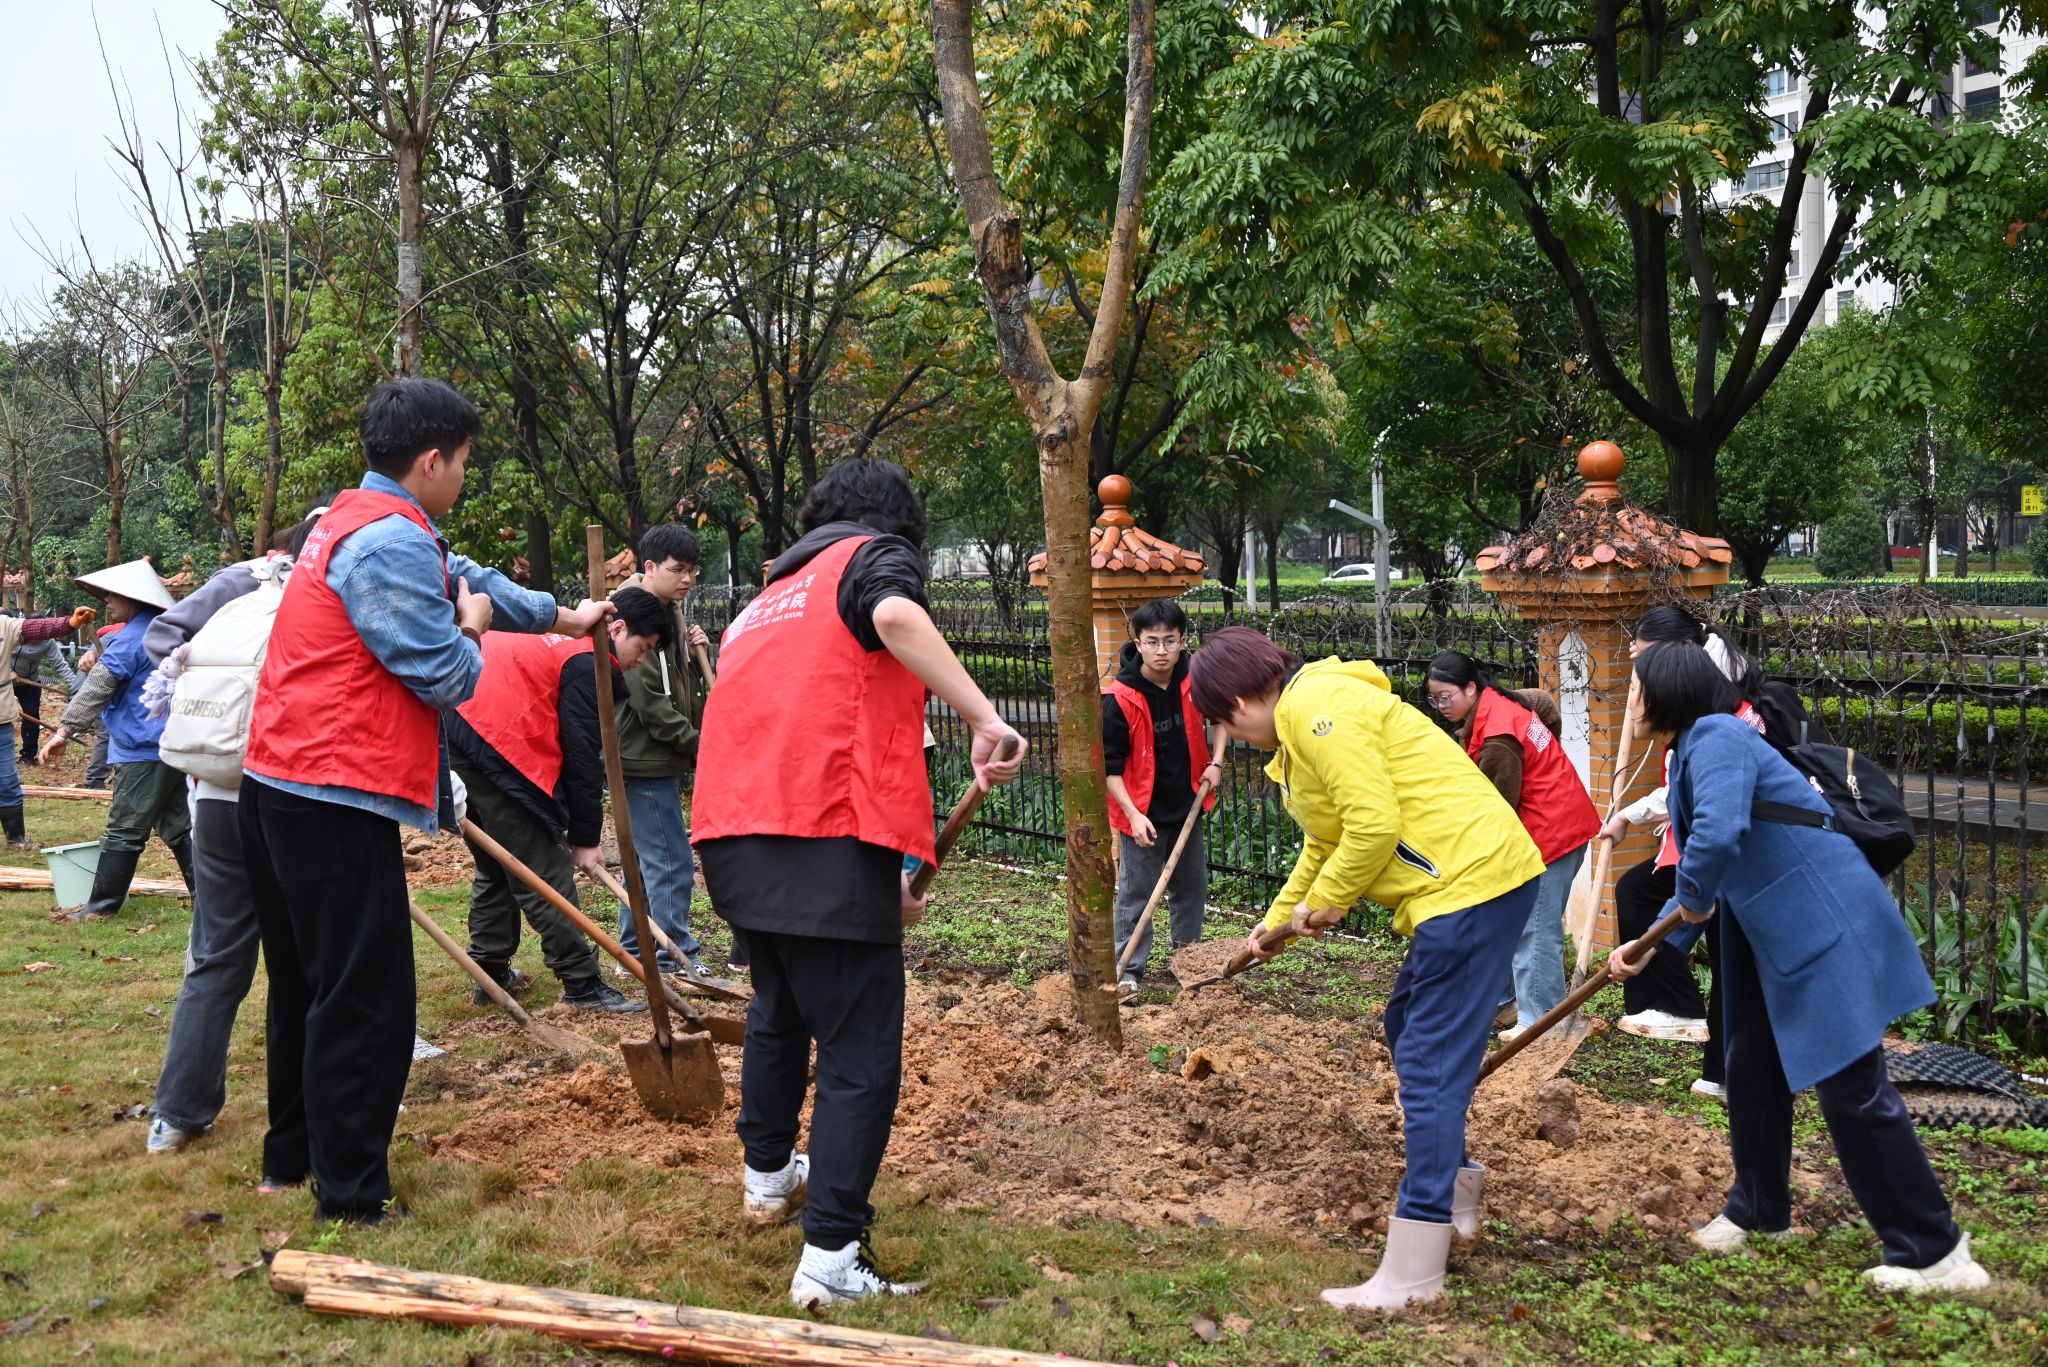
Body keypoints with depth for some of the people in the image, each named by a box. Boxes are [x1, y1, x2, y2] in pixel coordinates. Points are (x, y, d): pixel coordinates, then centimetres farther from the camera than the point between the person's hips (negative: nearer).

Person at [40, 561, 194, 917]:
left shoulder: (131, 638, -13)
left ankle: (103, 904, 2)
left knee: (124, 830, -3)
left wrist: (64, 730, -16)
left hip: (142, 750, -9)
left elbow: (96, 688, -17)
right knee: (176, 825, 12)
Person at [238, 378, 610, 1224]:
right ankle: (350, 1197, 1)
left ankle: (292, 1156, 34)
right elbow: (450, 678, -16)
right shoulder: (390, 543, -18)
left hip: (280, 787, 11)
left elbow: (462, 578, 29)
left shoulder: (358, 521, 16)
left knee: (306, 984, 21)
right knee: (363, 1000, -4)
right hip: (336, 799, -11)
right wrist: (471, 628, 5)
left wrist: (563, 618, 34)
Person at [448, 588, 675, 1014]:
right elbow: (581, 755, -9)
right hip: (493, 750, -10)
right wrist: (584, 839, -4)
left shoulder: (558, 637, 22)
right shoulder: (587, 664, -8)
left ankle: (490, 972, 29)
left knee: (495, 866, 22)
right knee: (545, 875, -4)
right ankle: (583, 986, 1)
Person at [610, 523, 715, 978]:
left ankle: (633, 953, 23)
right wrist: (696, 742, -16)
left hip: (655, 758, 10)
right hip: (644, 758, -10)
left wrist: (693, 654, 2)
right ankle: (679, 959, -1)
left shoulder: (668, 613, 15)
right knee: (672, 864, -7)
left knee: (645, 860, 15)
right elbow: (647, 700, -22)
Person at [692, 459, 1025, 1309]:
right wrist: (984, 720, -26)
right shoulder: (875, 556, 6)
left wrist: (878, 881, 35)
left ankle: (769, 1178, 44)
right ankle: (831, 1261, -7)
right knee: (862, 1054, -3)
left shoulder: (768, 600, 29)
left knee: (780, 1010, 29)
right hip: (825, 840, -8)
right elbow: (894, 615, -21)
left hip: (736, 837, 8)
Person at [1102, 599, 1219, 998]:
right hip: (1143, 812, -5)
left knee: (1192, 885, 18)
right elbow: (1109, 765, -16)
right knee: (1136, 893, 2)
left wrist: (1215, 763, 3)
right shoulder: (1118, 699, -22)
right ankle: (1129, 970, 12)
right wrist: (1133, 815, -22)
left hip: (1187, 805, 5)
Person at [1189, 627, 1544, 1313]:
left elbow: (1374, 825, -21)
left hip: (1472, 881, -11)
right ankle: (1453, 1191, 38)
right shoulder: (1306, 715, 20)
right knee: (1409, 1030, 23)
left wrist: (1323, 901, -6)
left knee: (1429, 1066, -10)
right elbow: (1324, 845, 31)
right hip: (1472, 879, 11)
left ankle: (1412, 1274, -7)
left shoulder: (1315, 705, -14)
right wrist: (1277, 920, 36)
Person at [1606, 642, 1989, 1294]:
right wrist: (1654, 946, 14)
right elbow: (1701, 877, 21)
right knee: (1751, 1069, 16)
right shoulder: (1694, 751, 14)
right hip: (1782, 941, 10)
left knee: (1853, 1091, -6)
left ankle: (1935, 1252, 4)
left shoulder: (1717, 737, -18)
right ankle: (1758, 1210, 34)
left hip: (1831, 933, -10)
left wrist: (1692, 898, -14)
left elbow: (1717, 836, -35)